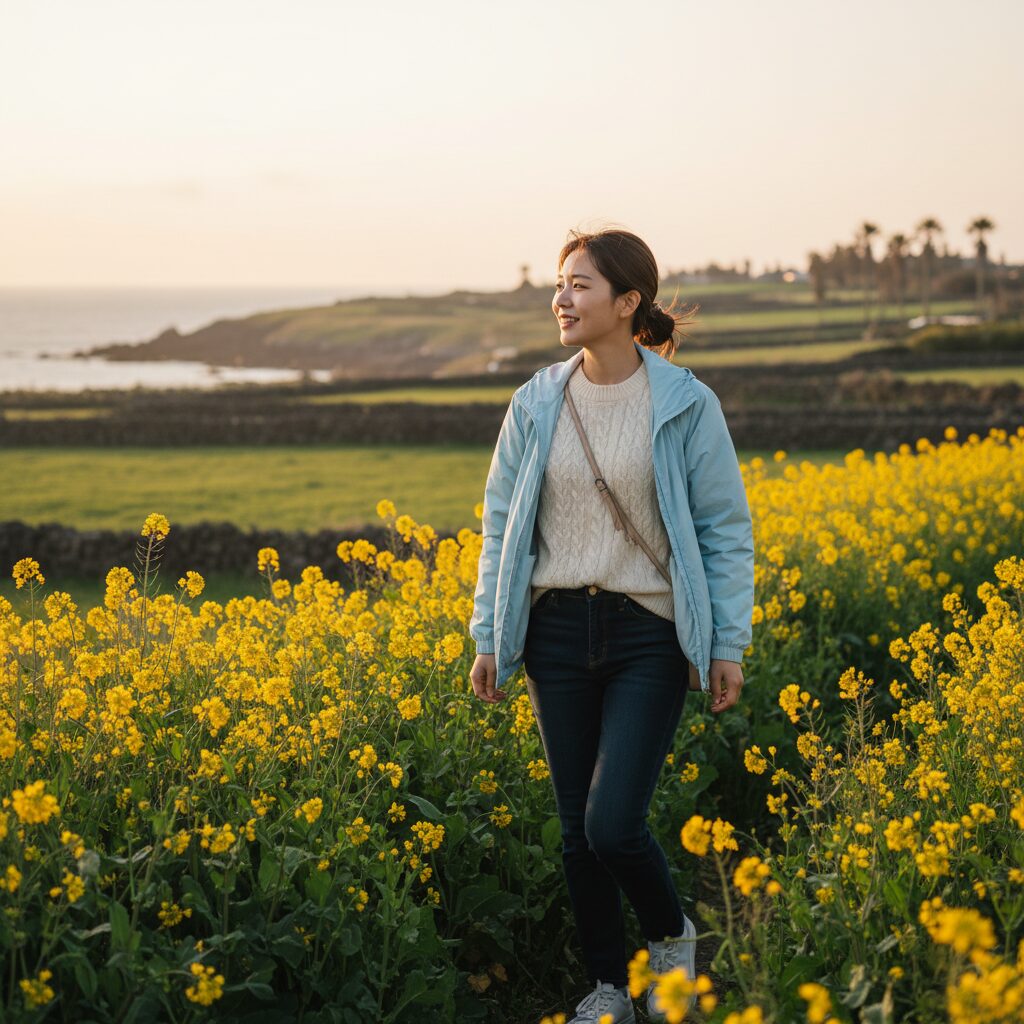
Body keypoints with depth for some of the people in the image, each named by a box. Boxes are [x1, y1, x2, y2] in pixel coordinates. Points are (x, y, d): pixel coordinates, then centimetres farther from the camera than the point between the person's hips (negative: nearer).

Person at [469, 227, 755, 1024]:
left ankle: (673, 935, 19)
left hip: (649, 636, -4)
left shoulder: (687, 405, -7)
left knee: (614, 825, -12)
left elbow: (726, 530, -2)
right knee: (576, 830, 9)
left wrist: (730, 645, -5)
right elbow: (503, 525, 9)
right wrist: (489, 637, 6)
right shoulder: (536, 403, 2)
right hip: (559, 631, 4)